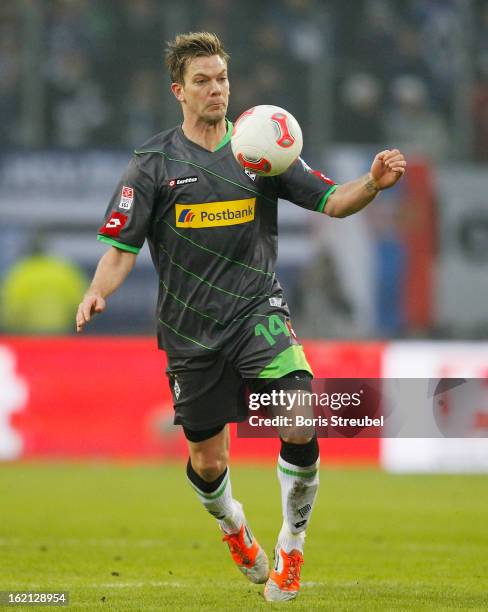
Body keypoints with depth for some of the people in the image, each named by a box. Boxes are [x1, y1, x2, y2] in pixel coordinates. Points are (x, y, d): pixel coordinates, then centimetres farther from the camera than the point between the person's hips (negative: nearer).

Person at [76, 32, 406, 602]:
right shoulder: (154, 161, -1)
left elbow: (331, 201, 2)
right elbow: (122, 246, -2)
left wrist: (373, 183, -19)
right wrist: (96, 293, -22)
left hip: (257, 313, 0)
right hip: (190, 330, 0)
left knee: (301, 426, -22)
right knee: (207, 463, 7)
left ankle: (290, 548, -2)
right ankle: (232, 524, 43)